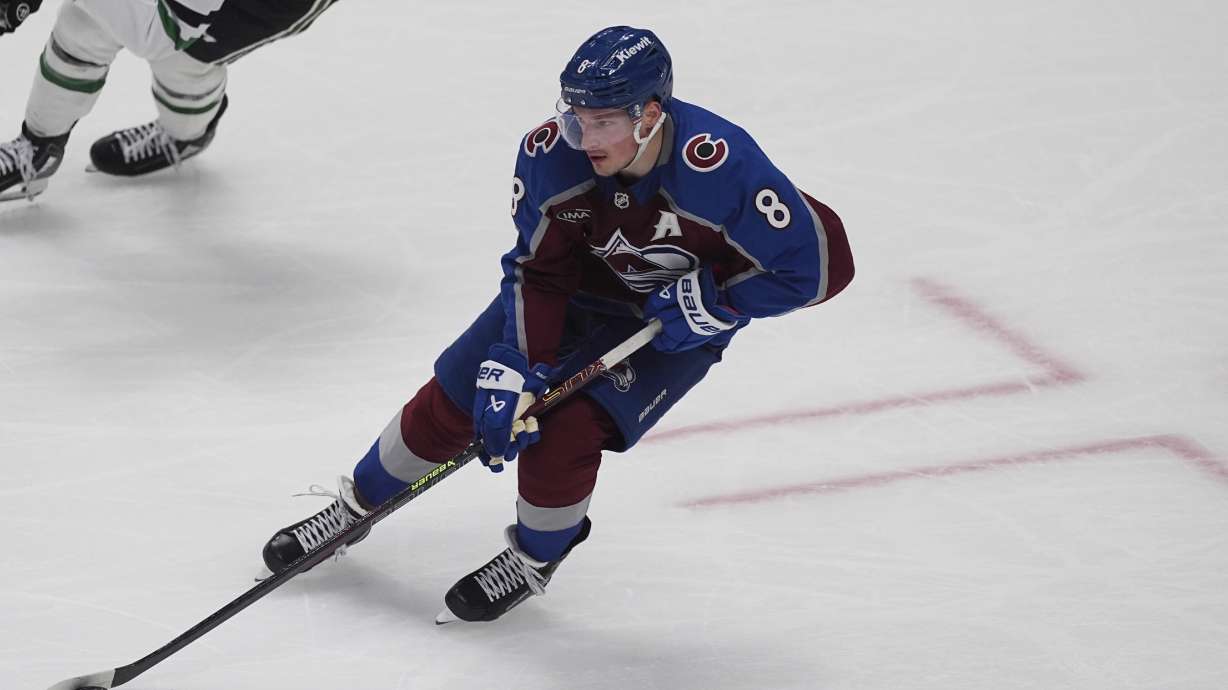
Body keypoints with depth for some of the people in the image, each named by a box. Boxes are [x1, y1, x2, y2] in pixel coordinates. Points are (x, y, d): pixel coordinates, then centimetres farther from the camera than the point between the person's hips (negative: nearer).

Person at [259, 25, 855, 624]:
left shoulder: (721, 166, -37)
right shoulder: (553, 154, -26)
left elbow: (820, 263, -29)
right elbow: (537, 273, -15)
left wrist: (713, 302, -28)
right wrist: (511, 371, -24)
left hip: (678, 322, -4)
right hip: (583, 280, 4)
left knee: (570, 430, -20)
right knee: (454, 398, -1)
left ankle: (533, 560, 9)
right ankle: (357, 506, 25)